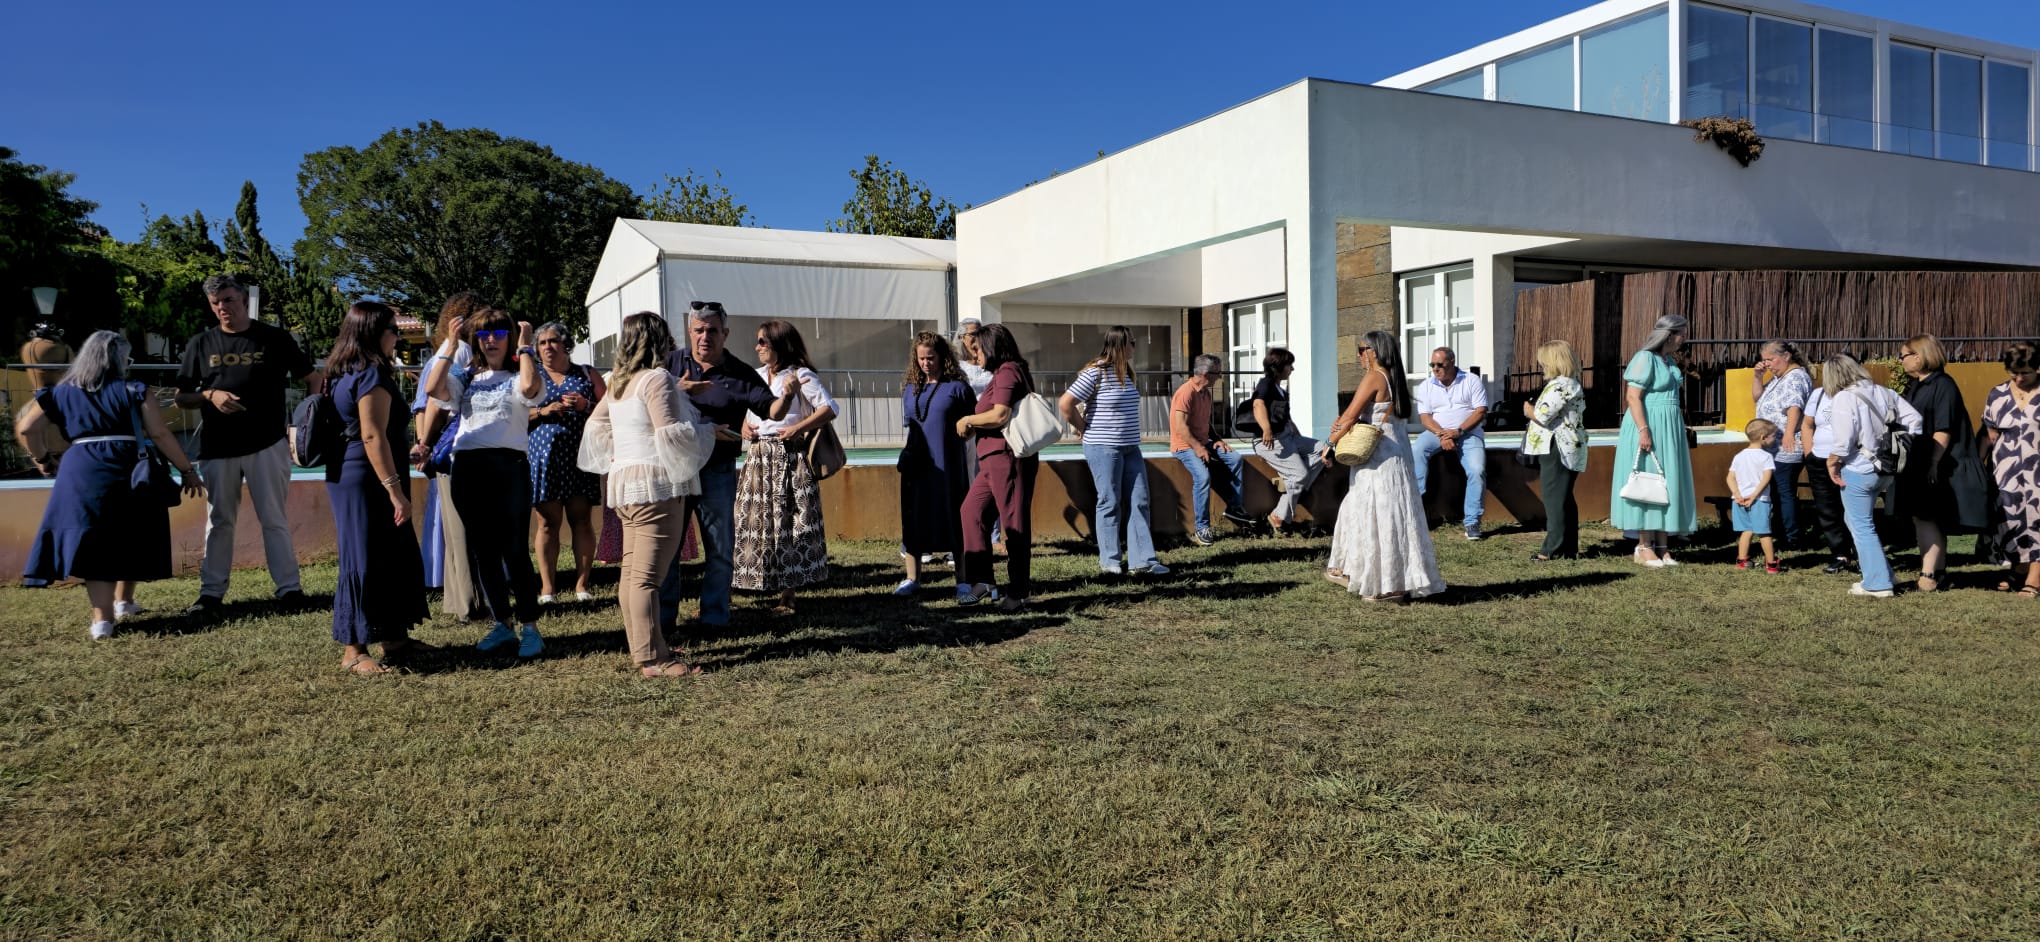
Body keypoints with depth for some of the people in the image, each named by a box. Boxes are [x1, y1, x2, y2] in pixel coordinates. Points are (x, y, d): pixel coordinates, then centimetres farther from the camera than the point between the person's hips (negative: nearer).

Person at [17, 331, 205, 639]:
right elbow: (161, 435, 0)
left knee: (92, 542, 2)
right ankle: (123, 601, 32)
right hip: (129, 471, -1)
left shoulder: (61, 393, 15)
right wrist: (187, 470, 6)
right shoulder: (134, 391, 6)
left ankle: (102, 619, -5)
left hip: (80, 472, 1)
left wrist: (41, 459, 28)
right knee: (129, 538, 18)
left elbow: (24, 428, 12)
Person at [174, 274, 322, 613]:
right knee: (219, 521, 9)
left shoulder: (275, 338, 3)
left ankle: (289, 588, 5)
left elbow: (312, 379, 4)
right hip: (217, 448, 3)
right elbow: (181, 397, 11)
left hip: (267, 445, -2)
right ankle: (211, 592, 15)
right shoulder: (201, 344, 8)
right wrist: (210, 396, -11)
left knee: (275, 520, 2)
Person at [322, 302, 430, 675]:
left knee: (396, 557, 15)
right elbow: (373, 437, -22)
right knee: (365, 563, -5)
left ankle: (394, 637, 24)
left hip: (351, 476, 10)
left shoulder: (348, 373, 15)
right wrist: (395, 490, -23)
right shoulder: (372, 375, -15)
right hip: (366, 481, -10)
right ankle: (353, 652, 2)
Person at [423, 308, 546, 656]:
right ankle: (501, 624, 18)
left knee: (514, 550, -7)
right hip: (467, 468, 5)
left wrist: (524, 346, -5)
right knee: (483, 551, 8)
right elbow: (433, 388, -1)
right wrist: (449, 344, 4)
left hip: (509, 466, -5)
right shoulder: (466, 379, 19)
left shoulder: (517, 376, 7)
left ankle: (529, 627, 0)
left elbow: (530, 387, -18)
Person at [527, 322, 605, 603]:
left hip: (580, 456, 0)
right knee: (548, 522, -1)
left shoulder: (587, 374, 13)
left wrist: (586, 406, -9)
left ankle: (581, 585, 4)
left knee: (582, 520, -1)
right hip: (544, 455, 0)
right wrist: (543, 411, -9)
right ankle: (546, 588, 2)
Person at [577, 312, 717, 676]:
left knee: (631, 572, 13)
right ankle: (653, 659, -7)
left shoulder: (618, 382, 15)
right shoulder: (656, 378, -11)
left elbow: (596, 424, 25)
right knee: (648, 575, -9)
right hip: (656, 483, -10)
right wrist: (707, 431, -3)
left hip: (623, 480, 10)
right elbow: (670, 433, -18)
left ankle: (641, 647, 22)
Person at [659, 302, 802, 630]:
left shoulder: (741, 374, 1)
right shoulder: (671, 363, 4)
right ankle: (663, 617, 19)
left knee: (720, 549, 5)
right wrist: (677, 391, -21)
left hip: (717, 472, -1)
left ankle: (715, 617, 17)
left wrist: (787, 397, -26)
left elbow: (771, 411, -5)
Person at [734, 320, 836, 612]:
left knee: (789, 525, -4)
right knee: (756, 524, 1)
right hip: (758, 458, 6)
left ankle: (787, 594, 1)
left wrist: (797, 429, -15)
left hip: (789, 458, -6)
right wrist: (743, 426, 8)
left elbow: (829, 409, -11)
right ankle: (763, 587, 6)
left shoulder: (801, 375, -3)